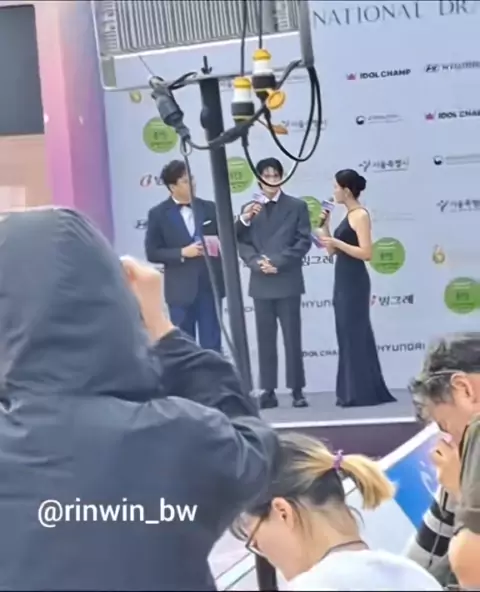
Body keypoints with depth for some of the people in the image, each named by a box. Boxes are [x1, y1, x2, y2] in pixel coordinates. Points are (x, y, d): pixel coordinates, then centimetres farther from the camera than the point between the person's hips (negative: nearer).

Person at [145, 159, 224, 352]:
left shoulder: (209, 208, 6)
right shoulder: (158, 214, -2)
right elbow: (152, 253, -5)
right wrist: (183, 253, -16)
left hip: (210, 286, 3)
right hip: (181, 290, -3)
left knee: (212, 344, 6)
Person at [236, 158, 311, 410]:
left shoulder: (297, 206, 5)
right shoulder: (250, 210, 10)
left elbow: (304, 241, -2)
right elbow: (242, 244, 6)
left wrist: (278, 262, -12)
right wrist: (257, 263, -13)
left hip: (287, 281, -2)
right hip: (260, 283, 2)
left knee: (292, 338, -1)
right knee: (265, 339, 4)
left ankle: (297, 391, 4)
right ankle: (268, 391, 7)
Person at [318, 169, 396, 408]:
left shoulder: (360, 215, -12)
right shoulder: (348, 216, 14)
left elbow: (366, 253, -20)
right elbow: (332, 250, 15)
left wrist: (336, 241, -20)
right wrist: (324, 225, 6)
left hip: (354, 281, -9)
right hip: (342, 280, 9)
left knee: (356, 333, -6)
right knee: (346, 335, 10)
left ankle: (364, 393, -1)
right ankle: (351, 392, 13)